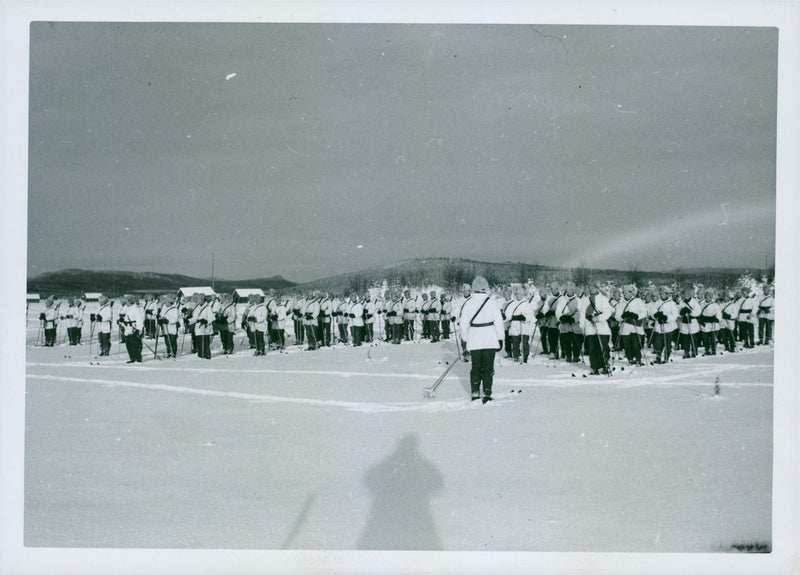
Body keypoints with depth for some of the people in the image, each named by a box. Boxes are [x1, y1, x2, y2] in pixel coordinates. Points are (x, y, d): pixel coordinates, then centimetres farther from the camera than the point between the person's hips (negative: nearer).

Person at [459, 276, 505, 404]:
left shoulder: (468, 303, -1)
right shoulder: (491, 302, -7)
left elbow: (463, 324, 4)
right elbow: (498, 322, -4)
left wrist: (465, 339, 15)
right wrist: (500, 339, 4)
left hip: (474, 341, 2)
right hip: (490, 340, -2)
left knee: (475, 368, 12)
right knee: (488, 368, 5)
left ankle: (475, 394, 12)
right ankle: (487, 394, 2)